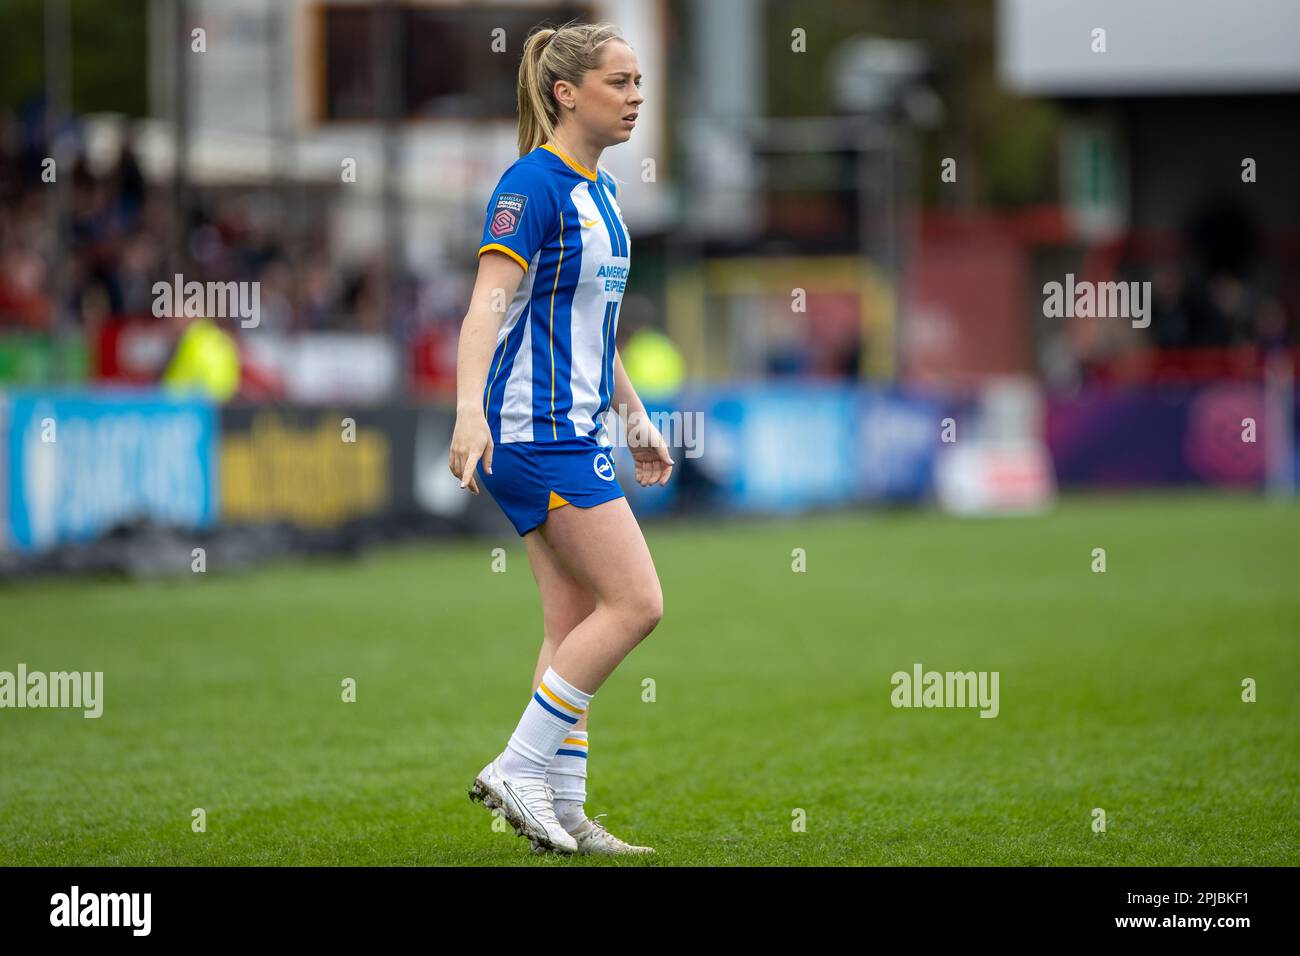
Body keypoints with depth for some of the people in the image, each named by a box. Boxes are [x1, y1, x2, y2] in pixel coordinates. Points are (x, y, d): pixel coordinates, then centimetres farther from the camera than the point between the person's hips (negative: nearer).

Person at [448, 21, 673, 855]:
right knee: (635, 602, -11)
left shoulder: (599, 190, 16)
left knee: (578, 624, 7)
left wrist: (635, 419, 27)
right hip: (537, 428, -9)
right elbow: (489, 302, -23)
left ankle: (562, 811, 9)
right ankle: (519, 771, -7)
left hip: (574, 431, 9)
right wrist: (470, 409, -34)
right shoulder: (533, 183, -13)